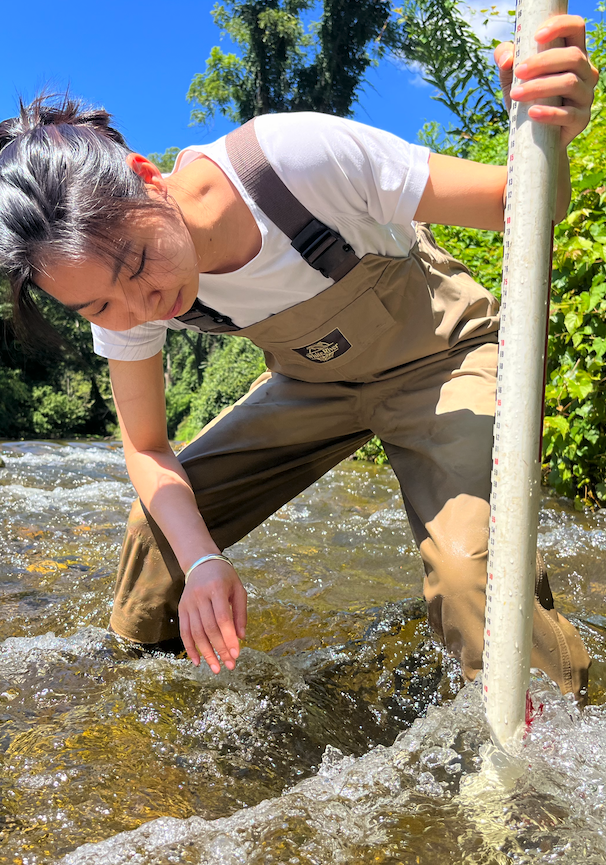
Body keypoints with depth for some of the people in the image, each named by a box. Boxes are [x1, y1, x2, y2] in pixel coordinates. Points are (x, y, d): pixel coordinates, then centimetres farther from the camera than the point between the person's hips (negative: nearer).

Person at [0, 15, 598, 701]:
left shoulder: (297, 157, -35)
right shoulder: (122, 304, -19)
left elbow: (512, 203, -26)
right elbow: (147, 449, -7)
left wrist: (548, 136, -50)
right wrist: (202, 560, -24)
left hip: (437, 354, -3)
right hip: (315, 379, 4)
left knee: (471, 572, -27)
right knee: (162, 523, -2)